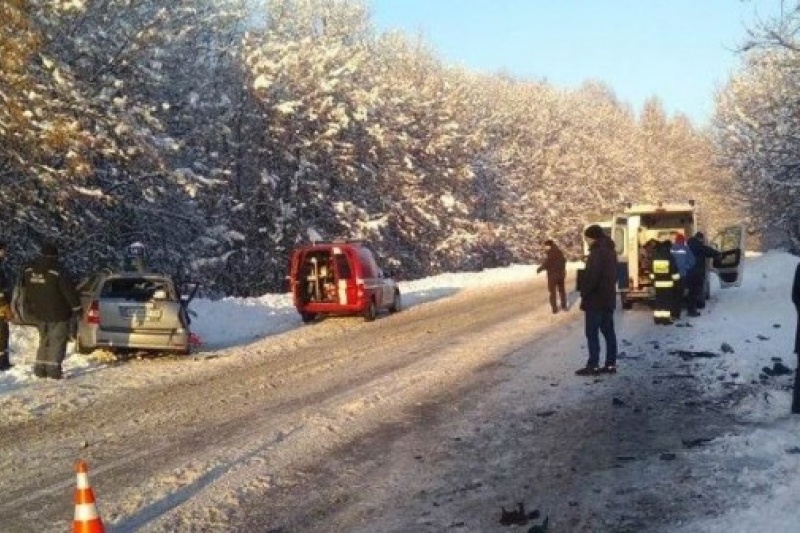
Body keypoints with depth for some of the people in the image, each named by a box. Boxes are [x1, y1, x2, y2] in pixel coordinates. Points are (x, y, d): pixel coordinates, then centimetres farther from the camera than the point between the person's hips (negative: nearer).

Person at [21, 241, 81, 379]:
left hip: (38, 313, 6)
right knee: (57, 341, 1)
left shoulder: (28, 270, 5)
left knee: (44, 340, 18)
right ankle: (54, 369, -4)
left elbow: (26, 290, 15)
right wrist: (76, 306, -5)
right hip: (57, 313, -6)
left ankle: (40, 368, 15)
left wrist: (30, 307, 24)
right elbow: (69, 290, -15)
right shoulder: (58, 271, -17)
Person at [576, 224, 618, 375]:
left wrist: (584, 293, -14)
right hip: (608, 298, 10)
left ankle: (593, 365, -4)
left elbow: (591, 276, -23)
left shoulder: (597, 252, -17)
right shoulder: (610, 250, 14)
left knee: (592, 333, -5)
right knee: (608, 331, 10)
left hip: (596, 299, -10)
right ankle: (611, 364, 12)